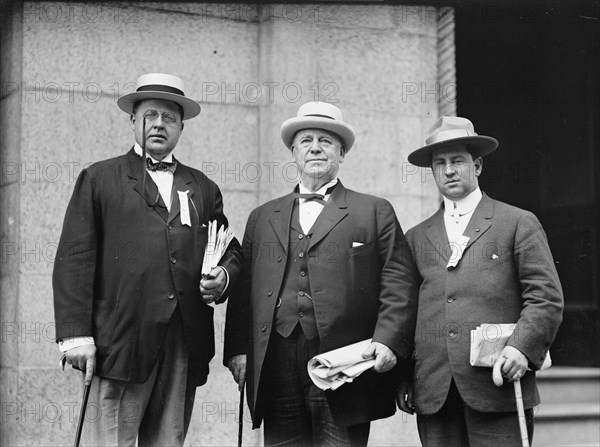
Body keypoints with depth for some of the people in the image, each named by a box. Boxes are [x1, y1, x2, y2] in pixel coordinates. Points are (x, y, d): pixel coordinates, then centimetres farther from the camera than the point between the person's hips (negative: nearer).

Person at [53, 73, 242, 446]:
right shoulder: (99, 179, 8)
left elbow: (232, 250, 23)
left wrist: (225, 275, -1)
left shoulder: (203, 188, 19)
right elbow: (75, 259, 0)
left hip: (186, 344, 4)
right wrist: (75, 333, -9)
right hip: (121, 341, -3)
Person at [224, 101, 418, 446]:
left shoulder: (376, 213, 11)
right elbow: (243, 291, 15)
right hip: (277, 370, 3)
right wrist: (238, 349, 3)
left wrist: (388, 341, -13)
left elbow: (399, 286, 1)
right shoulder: (262, 218, 20)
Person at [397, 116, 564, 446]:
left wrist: (522, 346, -13)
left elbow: (546, 297, 2)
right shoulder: (416, 238, 17)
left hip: (498, 385, -3)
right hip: (433, 393, 3)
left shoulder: (519, 224, 8)